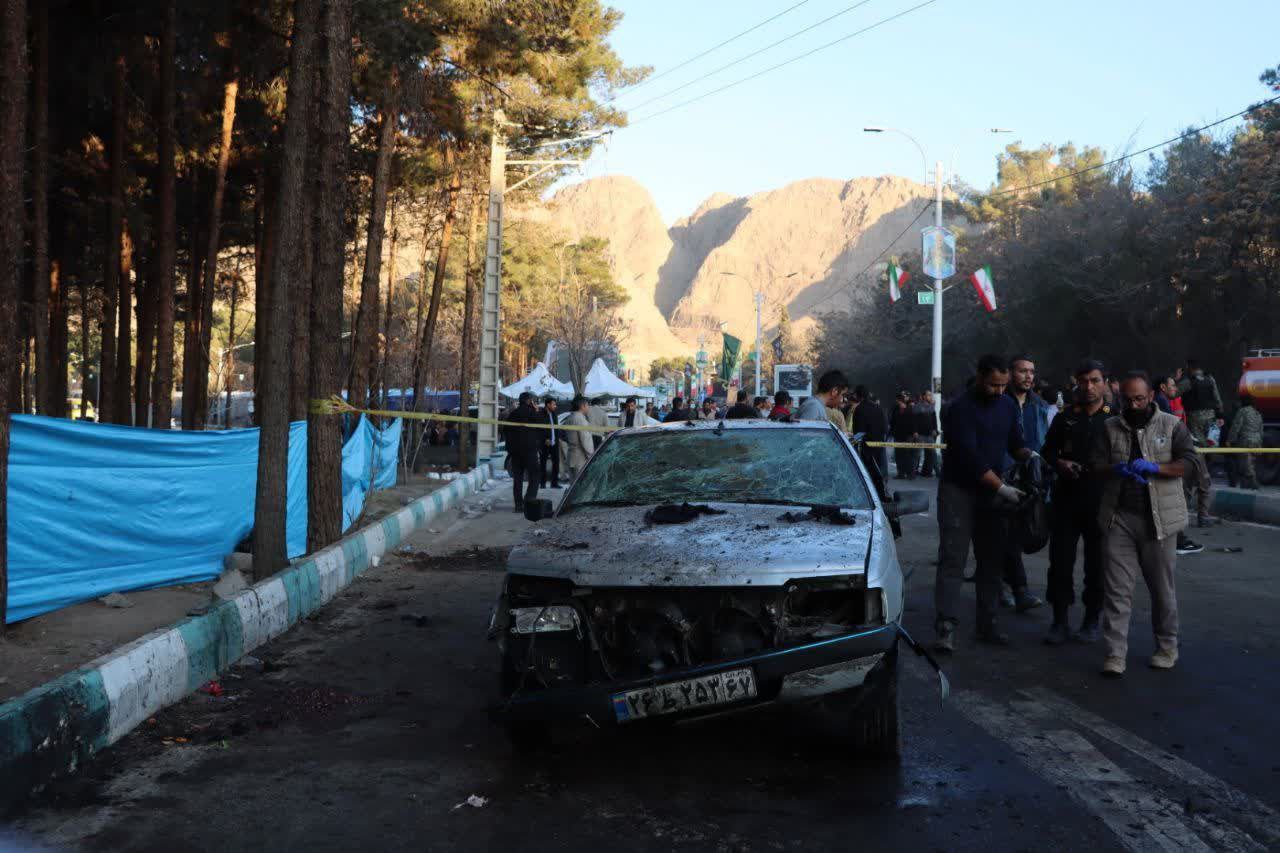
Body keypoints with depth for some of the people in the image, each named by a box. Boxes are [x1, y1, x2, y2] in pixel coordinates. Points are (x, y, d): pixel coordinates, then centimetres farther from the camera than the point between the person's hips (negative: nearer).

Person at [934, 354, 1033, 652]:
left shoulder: (1008, 405, 6)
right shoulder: (961, 409, -15)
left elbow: (1014, 443, 16)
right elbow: (971, 458, -21)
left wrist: (1028, 455, -7)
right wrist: (1003, 487, -23)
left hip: (992, 492, 6)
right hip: (959, 490, -6)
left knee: (991, 560, 8)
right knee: (952, 559, -8)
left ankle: (987, 624, 17)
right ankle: (946, 627, -10)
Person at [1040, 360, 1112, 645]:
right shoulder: (1065, 418, 9)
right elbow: (1048, 451, 15)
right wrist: (1060, 464, -5)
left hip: (1101, 502, -2)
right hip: (1066, 500, 2)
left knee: (1097, 564, 7)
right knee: (1060, 561, 2)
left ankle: (1091, 621, 20)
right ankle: (1060, 621, 11)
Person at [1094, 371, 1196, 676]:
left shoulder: (1172, 426, 3)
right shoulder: (1111, 427, 9)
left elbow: (1189, 463, -7)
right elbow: (1097, 464, 4)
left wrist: (1151, 468, -21)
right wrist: (1118, 469, -17)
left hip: (1158, 519, -1)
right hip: (1119, 518, 1)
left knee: (1162, 587, 10)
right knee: (1117, 588, -4)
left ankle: (1167, 647, 27)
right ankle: (1115, 654, -2)